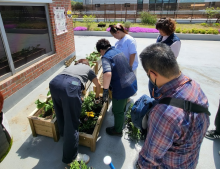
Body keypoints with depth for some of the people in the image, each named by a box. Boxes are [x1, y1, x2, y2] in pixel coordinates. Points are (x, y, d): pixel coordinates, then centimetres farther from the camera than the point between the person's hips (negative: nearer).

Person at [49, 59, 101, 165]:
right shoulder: (88, 69, 32)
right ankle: (70, 157, 18)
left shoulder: (71, 66, 41)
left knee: (61, 112, 29)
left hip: (54, 82, 6)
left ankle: (63, 133, 54)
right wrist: (97, 98, 60)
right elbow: (98, 85, 42)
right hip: (70, 86, -6)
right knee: (72, 123, 4)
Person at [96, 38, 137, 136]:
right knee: (123, 105, 36)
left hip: (122, 88, -9)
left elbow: (108, 73, -38)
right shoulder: (117, 51, 8)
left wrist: (105, 90, -31)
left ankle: (117, 130, 37)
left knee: (117, 111, 15)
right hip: (132, 83, 9)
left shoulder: (106, 57, -17)